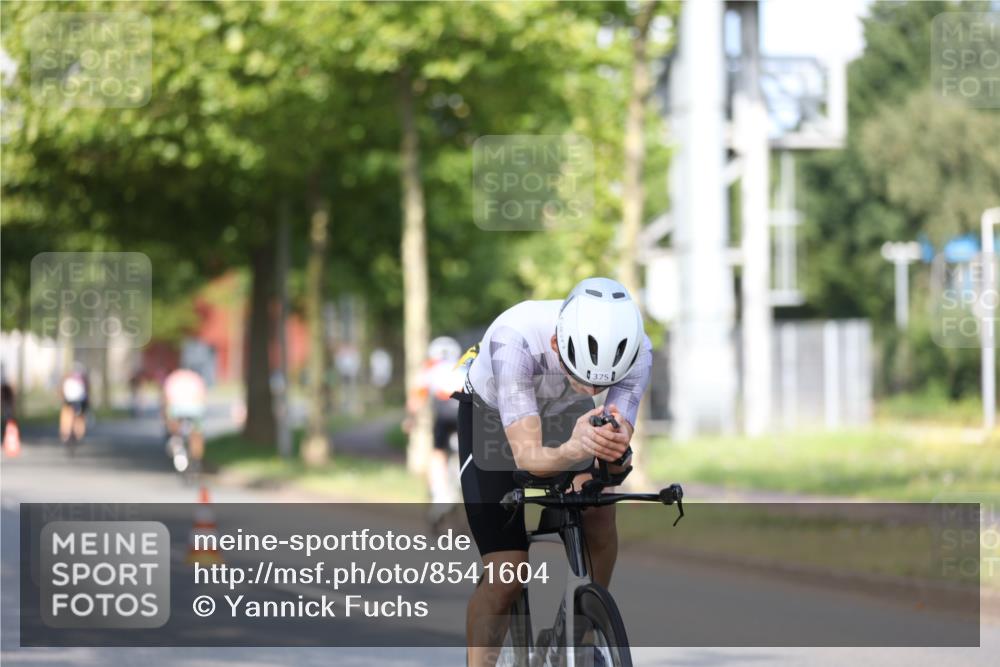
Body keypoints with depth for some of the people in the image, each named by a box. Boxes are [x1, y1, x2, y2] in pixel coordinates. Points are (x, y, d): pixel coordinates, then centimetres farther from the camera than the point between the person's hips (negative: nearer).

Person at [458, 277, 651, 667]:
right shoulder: (514, 340, -42)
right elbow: (526, 455, -46)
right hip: (491, 422, -3)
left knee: (598, 517, -21)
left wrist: (615, 452, -56)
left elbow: (619, 446, -32)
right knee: (505, 577, -14)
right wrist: (573, 451, -67)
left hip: (564, 422, 3)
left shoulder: (636, 350, -31)